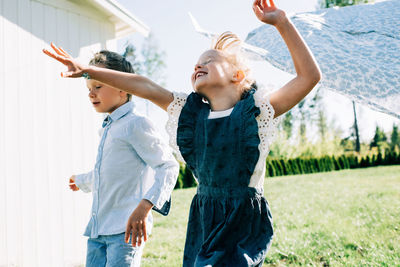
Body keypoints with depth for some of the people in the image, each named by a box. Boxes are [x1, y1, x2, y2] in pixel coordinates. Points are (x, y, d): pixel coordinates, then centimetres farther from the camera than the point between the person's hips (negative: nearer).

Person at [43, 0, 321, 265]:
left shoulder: (256, 110, -6)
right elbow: (144, 86, 7)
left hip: (244, 221, -4)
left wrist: (282, 23, -17)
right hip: (204, 218, 5)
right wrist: (86, 70, 6)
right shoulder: (190, 111, 6)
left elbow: (310, 76, -12)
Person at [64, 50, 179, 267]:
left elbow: (168, 166, -17)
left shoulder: (135, 124, -9)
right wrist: (82, 181, 53)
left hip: (125, 230, -8)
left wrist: (145, 205, -29)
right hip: (97, 230, 9)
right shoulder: (107, 129, 19)